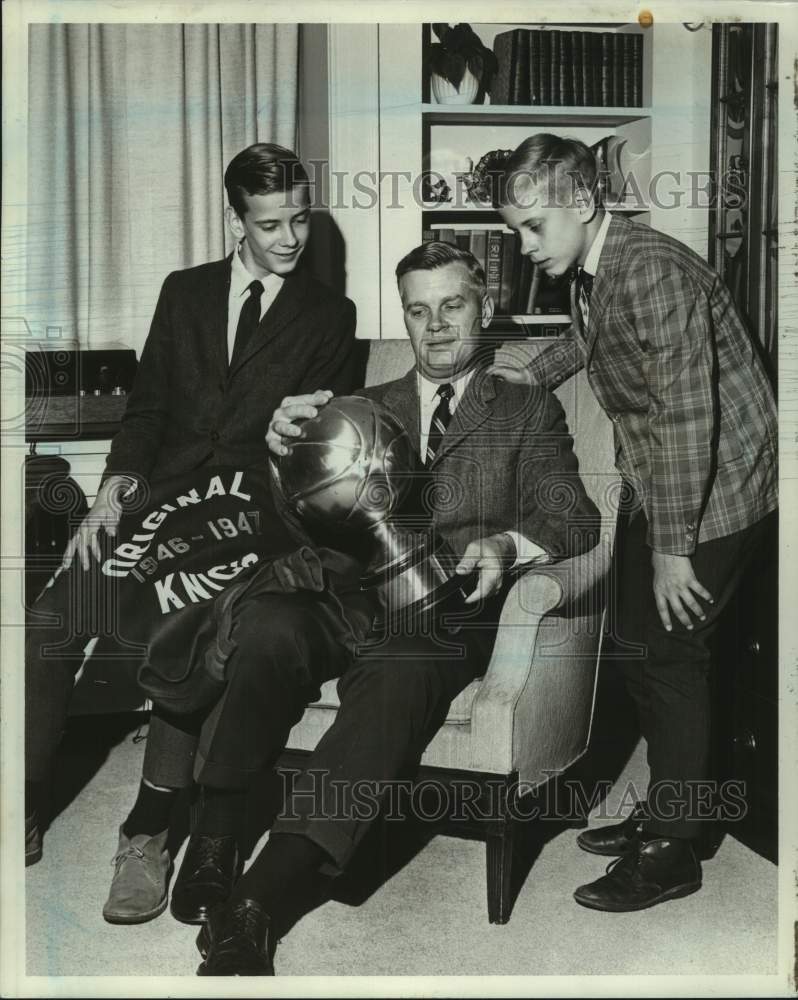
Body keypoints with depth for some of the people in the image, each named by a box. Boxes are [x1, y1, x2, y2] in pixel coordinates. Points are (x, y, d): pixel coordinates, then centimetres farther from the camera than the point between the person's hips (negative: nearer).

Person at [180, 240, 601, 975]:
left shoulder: (530, 411, 18)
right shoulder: (365, 408, 25)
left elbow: (575, 520, 3)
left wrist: (507, 544, -20)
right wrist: (289, 452, -8)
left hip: (445, 616, -2)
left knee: (395, 679, -36)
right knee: (266, 626, -32)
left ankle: (259, 906, -41)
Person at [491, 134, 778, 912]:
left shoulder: (653, 272, -25)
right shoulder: (588, 273, 3)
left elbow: (687, 418, -27)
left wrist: (673, 548, -23)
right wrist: (536, 372, 13)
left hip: (715, 489, -9)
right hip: (653, 488, 9)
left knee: (668, 653, -4)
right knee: (639, 647, 13)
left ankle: (672, 852, 11)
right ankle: (664, 810, 30)